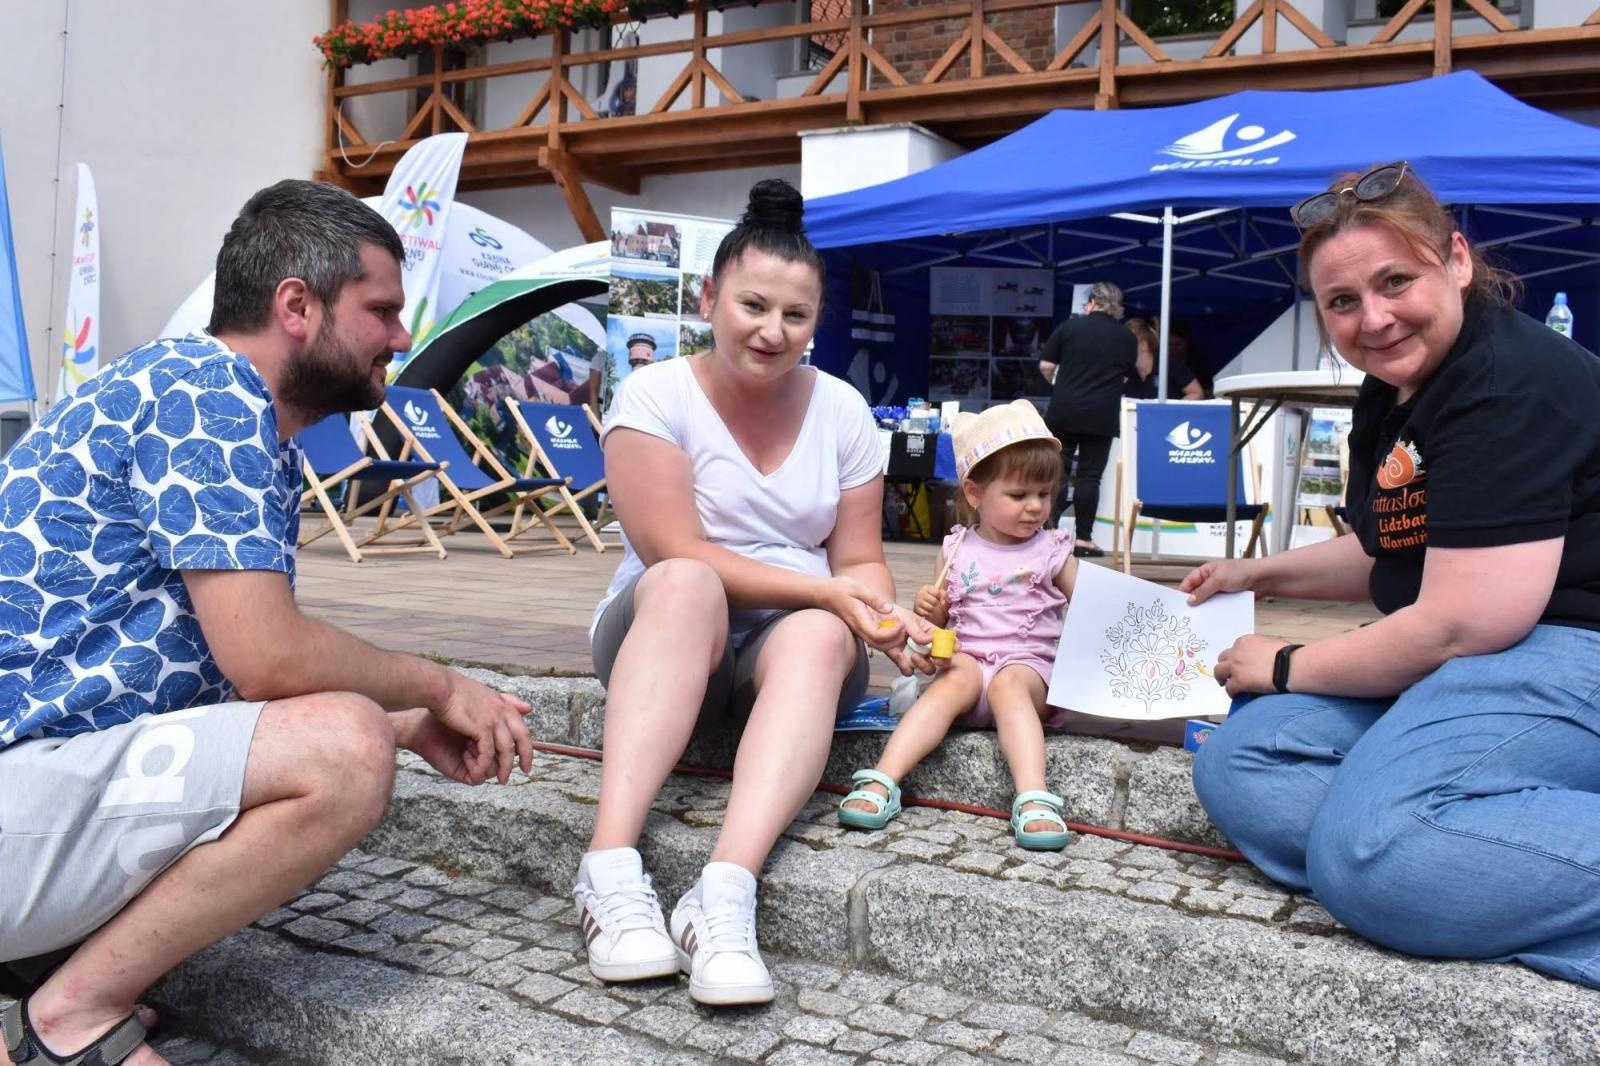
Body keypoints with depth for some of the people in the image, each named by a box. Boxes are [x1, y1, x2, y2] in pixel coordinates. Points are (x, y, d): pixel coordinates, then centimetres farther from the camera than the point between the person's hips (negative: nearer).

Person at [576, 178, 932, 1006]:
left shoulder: (841, 410, 2)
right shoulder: (655, 395, -8)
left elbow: (860, 561, 2)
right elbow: (677, 553, -17)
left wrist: (880, 614, -21)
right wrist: (827, 590, -23)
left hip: (793, 641, 3)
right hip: (664, 632, -2)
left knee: (820, 635, -33)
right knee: (686, 585, -36)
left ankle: (726, 895, -50)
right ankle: (612, 868, -46)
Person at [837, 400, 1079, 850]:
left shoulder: (1053, 550, 10)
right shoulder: (956, 550, 11)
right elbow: (941, 622, 15)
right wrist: (929, 610, -7)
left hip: (1029, 664, -1)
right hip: (968, 656, 1)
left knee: (1009, 685, -33)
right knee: (954, 680, -31)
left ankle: (1034, 799, -48)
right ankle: (882, 783, -41)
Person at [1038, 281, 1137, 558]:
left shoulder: (1069, 327, 3)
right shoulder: (1127, 338, 8)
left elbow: (1045, 365, 2)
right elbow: (1126, 377, 14)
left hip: (1063, 411, 0)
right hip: (1102, 415, 0)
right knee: (1089, 475, 2)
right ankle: (1083, 539, 2)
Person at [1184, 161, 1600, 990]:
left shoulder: (1509, 388, -19)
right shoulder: (1389, 399, 12)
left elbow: (1463, 623, -22)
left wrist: (1288, 668, -9)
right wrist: (1259, 574, 24)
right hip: (1450, 662, 10)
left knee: (1373, 850, -32)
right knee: (1237, 768, -5)